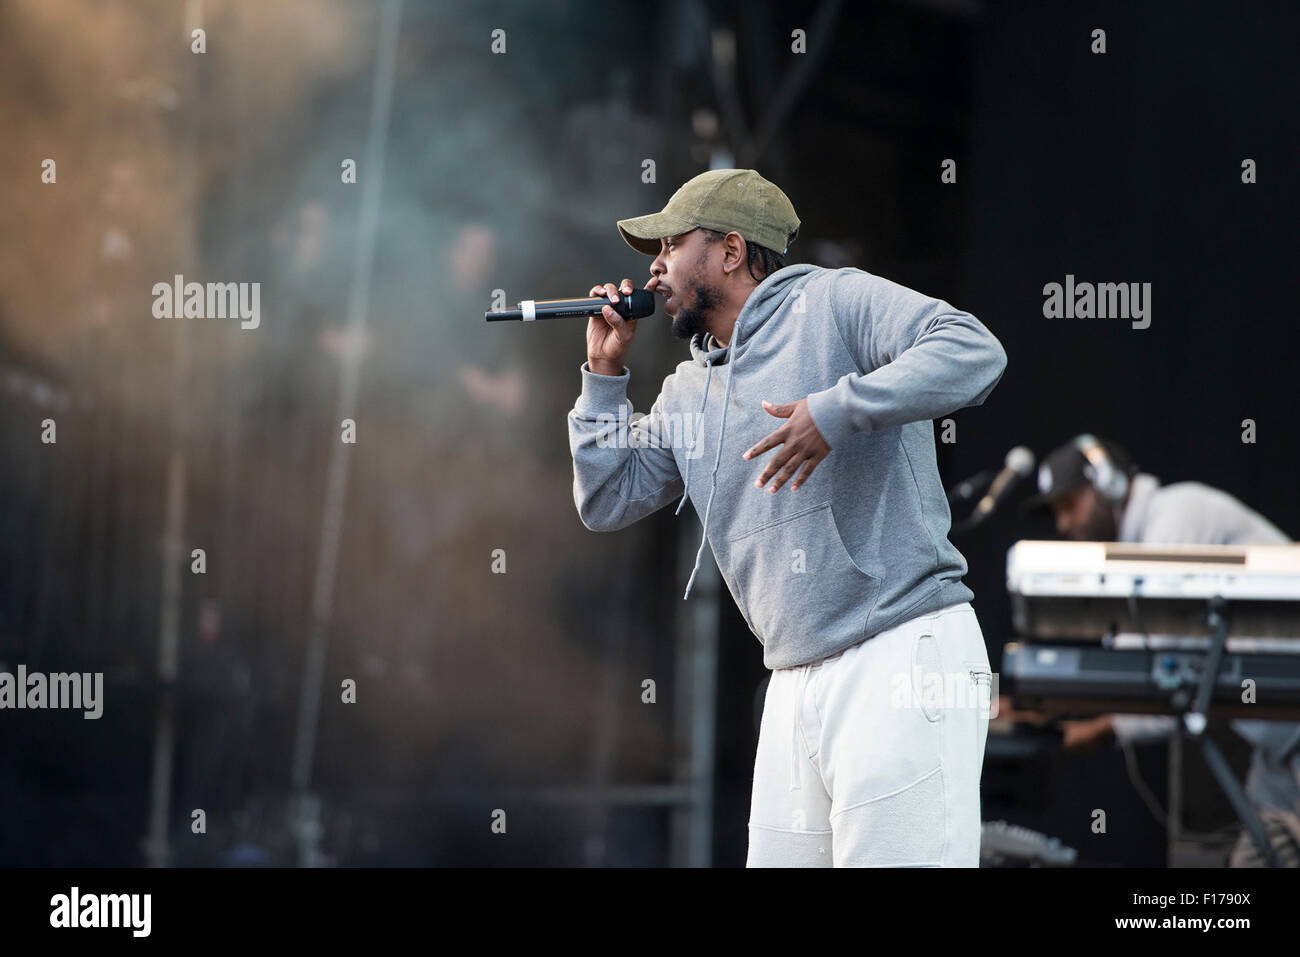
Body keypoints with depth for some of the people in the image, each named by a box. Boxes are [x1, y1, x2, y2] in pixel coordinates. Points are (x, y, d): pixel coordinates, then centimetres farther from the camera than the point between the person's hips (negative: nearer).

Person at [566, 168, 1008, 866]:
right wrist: (604, 372, 17)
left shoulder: (836, 302, -2)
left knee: (890, 858, -16)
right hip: (797, 686, 8)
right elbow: (607, 503, 24)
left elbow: (974, 351, -16)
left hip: (903, 653, -8)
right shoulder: (687, 392, 20)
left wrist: (836, 410, -25)